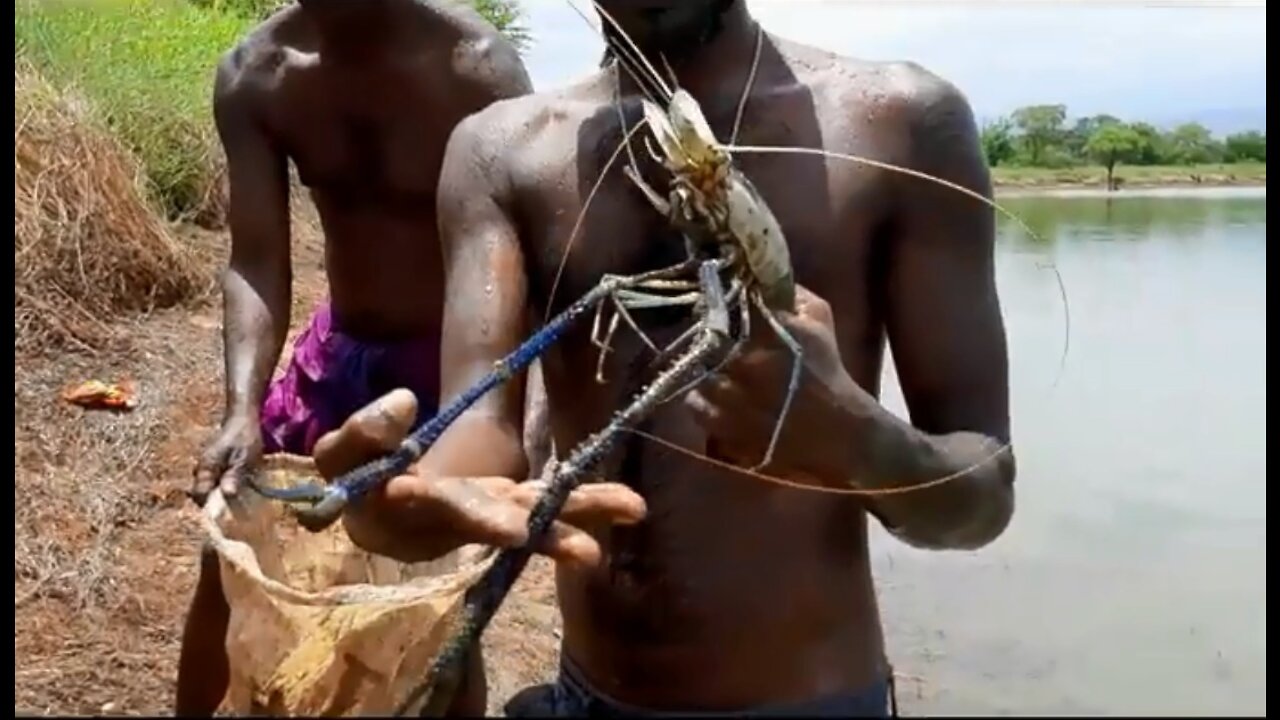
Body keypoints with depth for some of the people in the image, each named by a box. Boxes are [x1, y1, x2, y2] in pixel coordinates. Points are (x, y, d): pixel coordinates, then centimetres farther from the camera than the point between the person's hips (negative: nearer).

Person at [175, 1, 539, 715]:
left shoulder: (477, 69, -24)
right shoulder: (253, 74, -9)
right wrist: (244, 409, -28)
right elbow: (257, 260, -12)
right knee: (228, 557, 16)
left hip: (454, 364, -4)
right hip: (340, 348, 5)